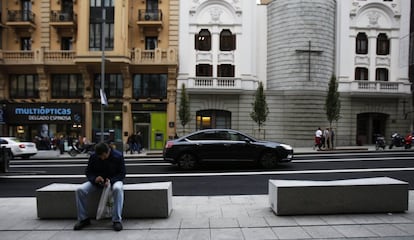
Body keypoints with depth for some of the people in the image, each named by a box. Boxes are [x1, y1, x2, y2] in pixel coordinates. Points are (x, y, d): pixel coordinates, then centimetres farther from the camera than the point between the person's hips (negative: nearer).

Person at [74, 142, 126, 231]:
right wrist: (95, 179, -22)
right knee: (80, 190, -20)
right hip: (97, 181, 4)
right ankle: (83, 219, -2)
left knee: (118, 189, -39)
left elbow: (122, 173, -11)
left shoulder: (118, 156, -15)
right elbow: (88, 172, 1)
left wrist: (111, 180, -29)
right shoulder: (93, 157, -7)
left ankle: (117, 220, -29)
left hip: (113, 180, -3)